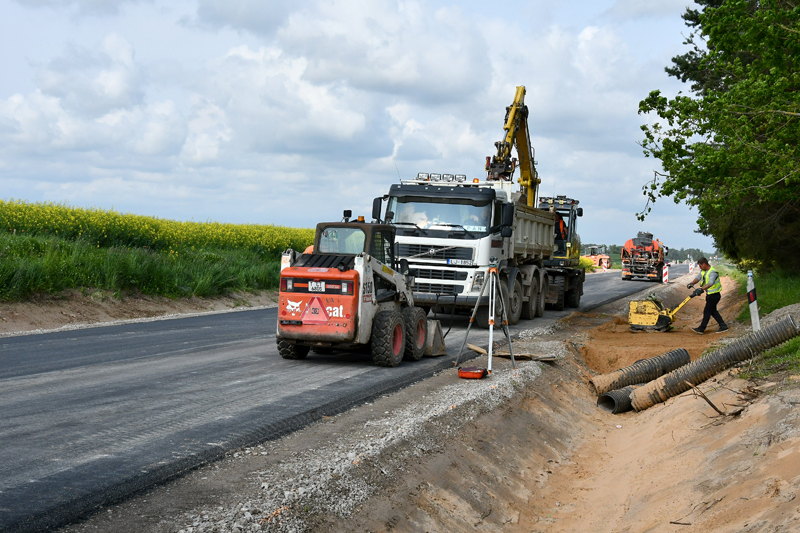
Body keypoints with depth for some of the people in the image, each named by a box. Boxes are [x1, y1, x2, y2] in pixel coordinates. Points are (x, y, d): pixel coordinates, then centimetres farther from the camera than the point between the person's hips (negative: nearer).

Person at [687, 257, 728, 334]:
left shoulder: (713, 272, -25)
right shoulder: (703, 271, 6)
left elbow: (710, 283, -39)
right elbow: (698, 277, -1)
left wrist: (701, 289, -50)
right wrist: (692, 283, -22)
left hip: (714, 295, -10)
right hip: (709, 294, 10)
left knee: (707, 311, -4)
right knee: (713, 311, 15)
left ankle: (701, 329, 1)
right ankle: (723, 326, 21)